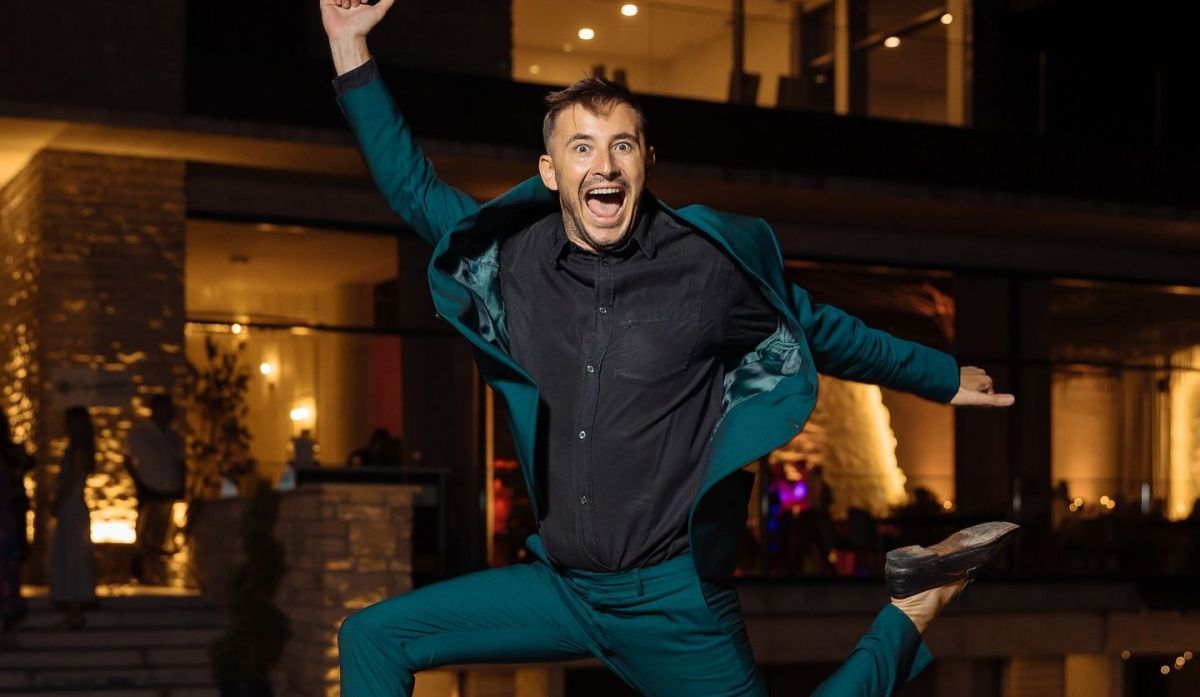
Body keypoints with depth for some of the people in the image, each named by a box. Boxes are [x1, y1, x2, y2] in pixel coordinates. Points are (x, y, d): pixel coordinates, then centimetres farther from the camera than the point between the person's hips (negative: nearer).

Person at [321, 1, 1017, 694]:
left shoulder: (712, 265, -8)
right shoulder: (515, 255, 1)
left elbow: (823, 330, 8)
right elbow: (413, 188, 13)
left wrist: (947, 379, 20)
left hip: (674, 602, -4)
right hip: (560, 586, 4)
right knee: (372, 638, 0)